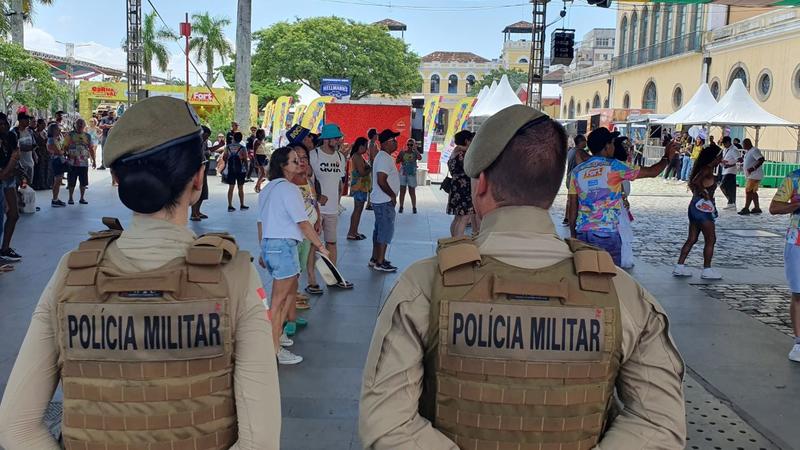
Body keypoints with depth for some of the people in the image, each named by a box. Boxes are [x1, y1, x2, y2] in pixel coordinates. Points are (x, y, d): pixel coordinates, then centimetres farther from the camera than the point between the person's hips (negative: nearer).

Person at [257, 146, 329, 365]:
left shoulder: (267, 189, 14)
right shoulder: (289, 189, -13)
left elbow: (261, 222, 17)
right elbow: (303, 224, -16)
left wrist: (263, 251, 23)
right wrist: (320, 246, -8)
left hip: (268, 244, 9)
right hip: (283, 245, -9)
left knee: (291, 288, 24)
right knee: (278, 299, -3)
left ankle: (277, 333, 31)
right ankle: (275, 350, 5)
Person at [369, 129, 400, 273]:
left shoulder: (384, 157, 14)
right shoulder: (384, 158, -18)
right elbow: (381, 181, -26)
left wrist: (392, 195, 15)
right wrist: (393, 195, -15)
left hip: (380, 200, 10)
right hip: (385, 201, -10)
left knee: (379, 230, 15)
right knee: (386, 231, -6)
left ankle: (375, 259, 23)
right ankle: (380, 263, -2)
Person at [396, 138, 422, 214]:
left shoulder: (415, 153, -1)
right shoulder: (402, 152, 4)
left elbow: (420, 158, -21)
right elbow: (396, 161, 2)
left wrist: (415, 149, -22)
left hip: (412, 174, -2)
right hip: (403, 174, 2)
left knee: (412, 192, 1)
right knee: (402, 191, 3)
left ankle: (414, 207, 10)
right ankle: (401, 207, 10)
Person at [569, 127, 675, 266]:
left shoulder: (577, 171, 7)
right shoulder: (614, 167, -3)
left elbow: (573, 207, 8)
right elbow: (652, 172, 6)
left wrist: (573, 234, 15)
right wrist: (667, 158, 25)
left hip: (582, 233, 4)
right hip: (607, 234, -4)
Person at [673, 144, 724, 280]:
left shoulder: (704, 169, 14)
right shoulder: (708, 169, -13)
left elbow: (692, 184, 18)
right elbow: (696, 181, -29)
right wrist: (704, 193, -18)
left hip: (695, 206, 9)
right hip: (703, 207, -9)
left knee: (692, 239, 12)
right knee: (710, 240, 0)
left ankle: (679, 267, 11)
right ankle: (707, 270, 5)